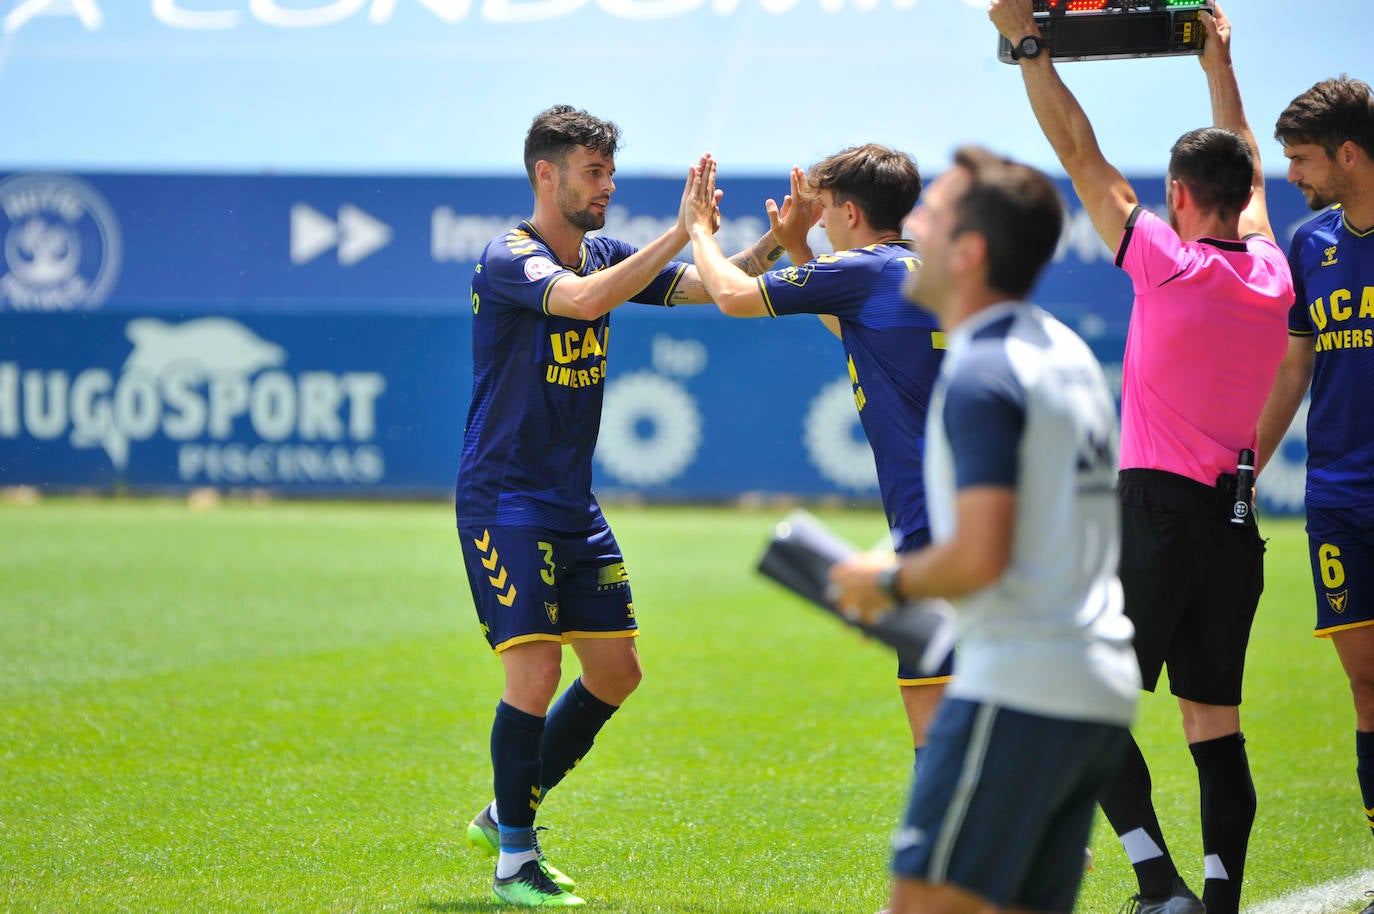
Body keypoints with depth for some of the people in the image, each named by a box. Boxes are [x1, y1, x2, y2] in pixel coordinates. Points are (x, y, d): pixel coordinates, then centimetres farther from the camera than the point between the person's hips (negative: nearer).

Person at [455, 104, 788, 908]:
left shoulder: (604, 256, 9)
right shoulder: (509, 261, -15)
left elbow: (709, 286, 6)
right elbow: (585, 300, -34)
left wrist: (771, 246, -13)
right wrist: (682, 232, -34)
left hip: (573, 503, 8)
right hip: (504, 500, -8)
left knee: (616, 670, 11)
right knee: (536, 669, -15)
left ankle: (508, 812, 26)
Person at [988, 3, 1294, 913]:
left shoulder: (1170, 264, -11)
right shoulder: (1272, 279, 6)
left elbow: (1081, 156, -6)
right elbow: (1248, 176, 24)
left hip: (1159, 513, -6)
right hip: (1236, 521, 6)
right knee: (1215, 721, 9)